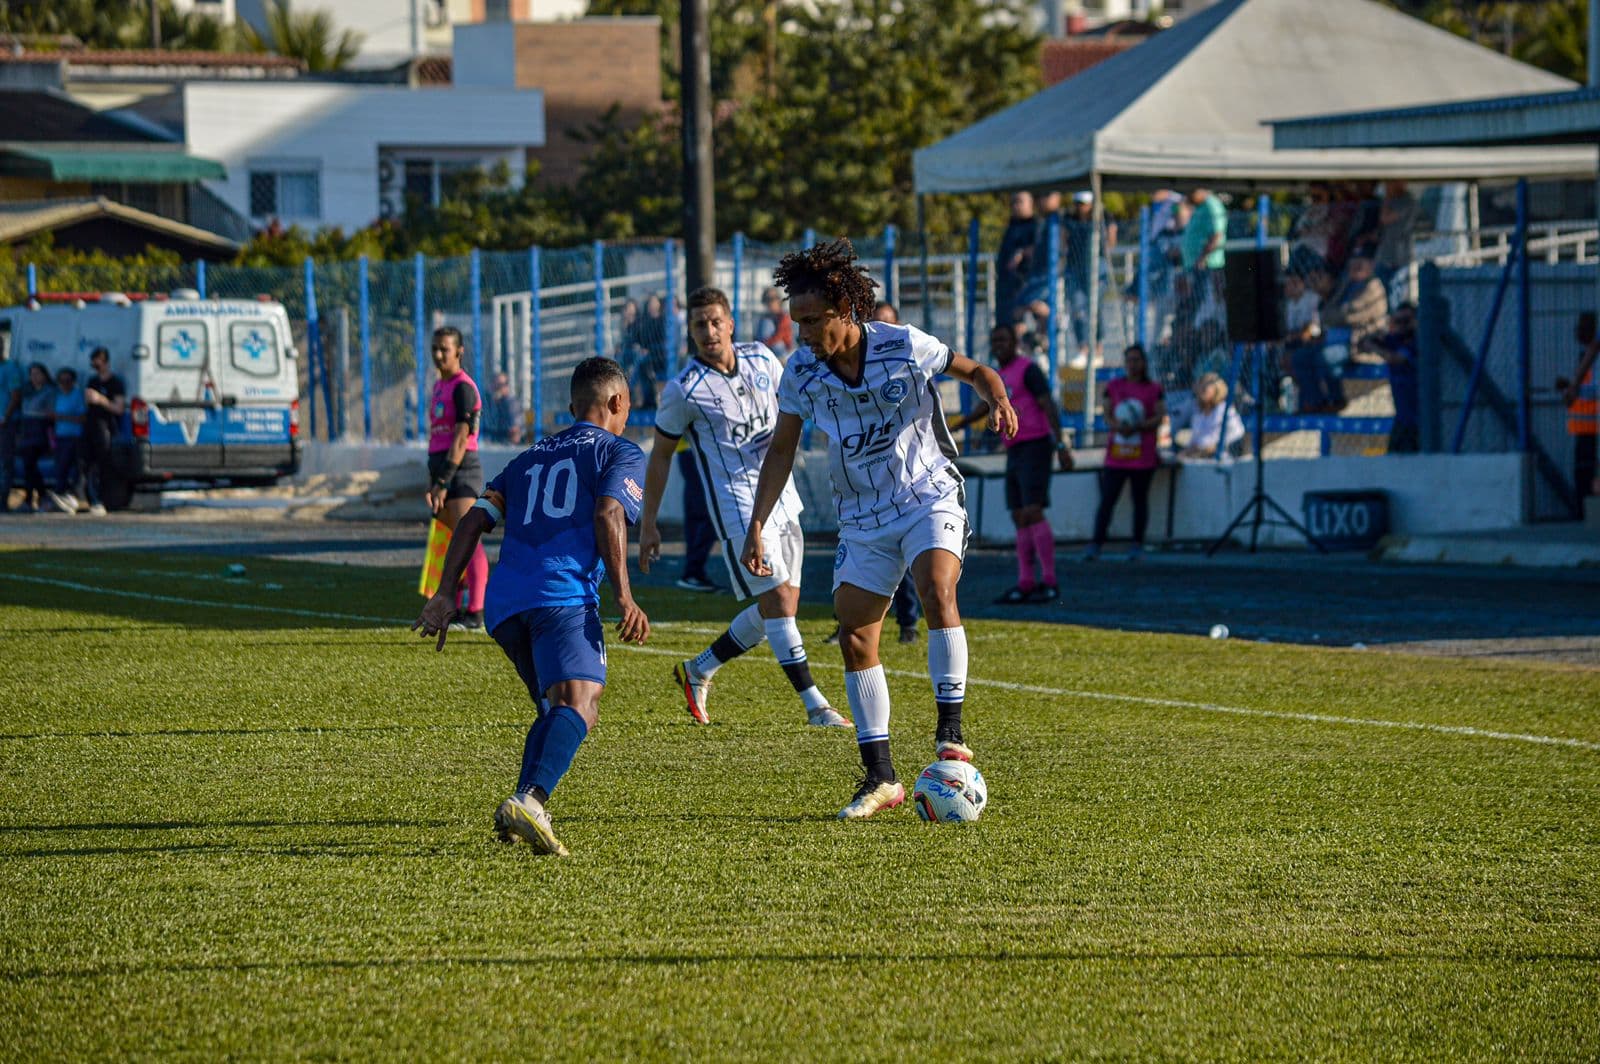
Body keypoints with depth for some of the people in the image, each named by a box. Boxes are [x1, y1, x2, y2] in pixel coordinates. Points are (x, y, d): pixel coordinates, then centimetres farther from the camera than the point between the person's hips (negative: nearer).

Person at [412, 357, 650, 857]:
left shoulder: (530, 458, 31)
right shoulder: (621, 453, 14)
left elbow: (474, 519, 21)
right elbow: (608, 515, -6)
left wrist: (445, 595, 18)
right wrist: (624, 598, -11)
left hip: (504, 603, 7)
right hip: (562, 595, -7)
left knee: (556, 708, 21)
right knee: (579, 704, -20)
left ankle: (522, 809, 0)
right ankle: (531, 800, -45)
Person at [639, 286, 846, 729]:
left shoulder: (761, 358, 3)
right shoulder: (683, 390, -11)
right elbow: (661, 456, 0)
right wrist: (648, 525, 1)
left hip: (782, 500, 6)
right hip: (737, 506, -6)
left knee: (781, 608, 9)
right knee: (777, 599, -15)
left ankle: (698, 670, 26)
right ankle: (814, 704, -12)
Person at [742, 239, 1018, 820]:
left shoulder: (903, 346, -14)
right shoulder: (802, 370, -5)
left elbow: (974, 370, 1)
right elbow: (781, 449, 5)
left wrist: (998, 399, -22)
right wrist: (756, 526, -1)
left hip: (928, 496, -4)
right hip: (862, 517, 4)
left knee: (937, 591, -30)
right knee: (854, 638, -4)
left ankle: (950, 731, -24)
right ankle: (880, 777, 3)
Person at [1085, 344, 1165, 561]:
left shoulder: (1153, 389, 3)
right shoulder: (1113, 386, 9)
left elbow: (1159, 418, -3)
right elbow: (1107, 415, 7)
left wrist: (1137, 427, -18)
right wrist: (1117, 426, -14)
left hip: (1142, 455, -1)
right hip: (1117, 452, 1)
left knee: (1140, 500, 6)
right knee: (1107, 500, -6)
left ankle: (1137, 545, 13)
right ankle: (1096, 545, -8)